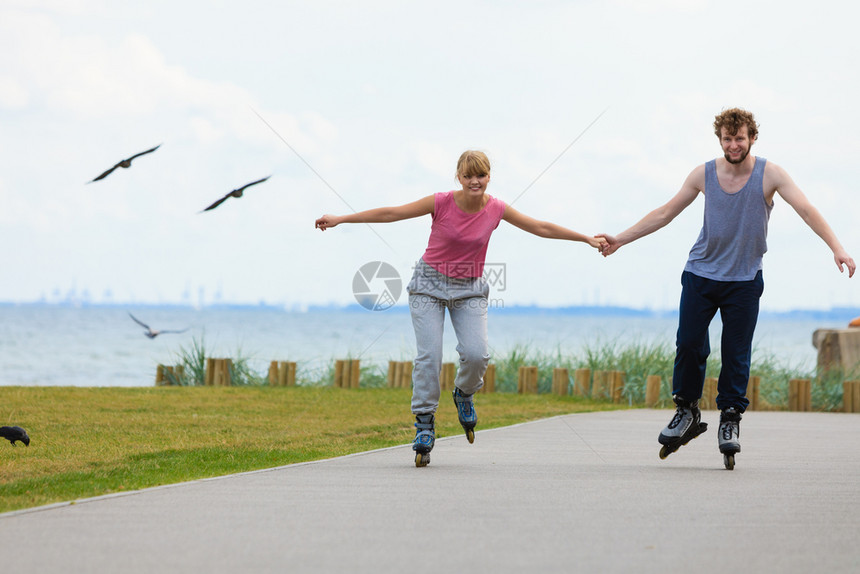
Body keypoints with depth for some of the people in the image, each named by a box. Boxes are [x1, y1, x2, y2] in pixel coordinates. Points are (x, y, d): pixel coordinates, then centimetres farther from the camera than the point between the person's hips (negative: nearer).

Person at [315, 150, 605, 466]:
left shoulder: (496, 209, -8)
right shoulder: (442, 202, -16)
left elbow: (541, 228, 1)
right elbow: (391, 213, -12)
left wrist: (587, 239, 3)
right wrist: (341, 219, -13)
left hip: (469, 289, 2)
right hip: (430, 285, -2)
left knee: (476, 354, -17)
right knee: (429, 356, -13)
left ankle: (464, 393, 16)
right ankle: (424, 423, -2)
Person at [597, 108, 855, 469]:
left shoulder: (769, 174, -6)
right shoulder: (704, 175, 1)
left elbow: (806, 210, -13)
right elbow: (664, 214, 9)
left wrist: (836, 247, -27)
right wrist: (620, 240, 7)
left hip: (744, 280, -2)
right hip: (701, 273, 2)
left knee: (736, 353, -4)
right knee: (689, 344, -5)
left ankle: (730, 419, 8)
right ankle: (687, 412, 12)